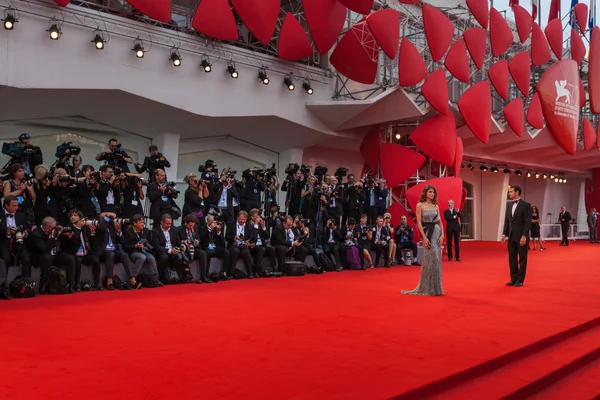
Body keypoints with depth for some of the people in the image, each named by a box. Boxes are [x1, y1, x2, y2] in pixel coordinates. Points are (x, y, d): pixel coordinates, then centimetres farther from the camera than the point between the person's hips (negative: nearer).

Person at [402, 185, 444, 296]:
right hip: (427, 233, -5)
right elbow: (419, 222, -8)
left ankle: (436, 287, 15)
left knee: (437, 260, 5)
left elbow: (440, 222, 10)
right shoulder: (420, 205, -2)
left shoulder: (436, 206, 12)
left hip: (437, 233, 5)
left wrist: (442, 235, -4)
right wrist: (424, 237, -15)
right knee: (429, 260, -5)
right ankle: (427, 288, 6)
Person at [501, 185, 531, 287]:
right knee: (512, 258, 7)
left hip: (521, 237, -6)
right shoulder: (509, 205, 11)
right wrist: (504, 234, 7)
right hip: (511, 236, 6)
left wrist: (524, 236, -18)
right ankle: (513, 279, 14)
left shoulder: (526, 205, -8)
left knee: (522, 259, 3)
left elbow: (527, 222, -12)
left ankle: (520, 280, 8)